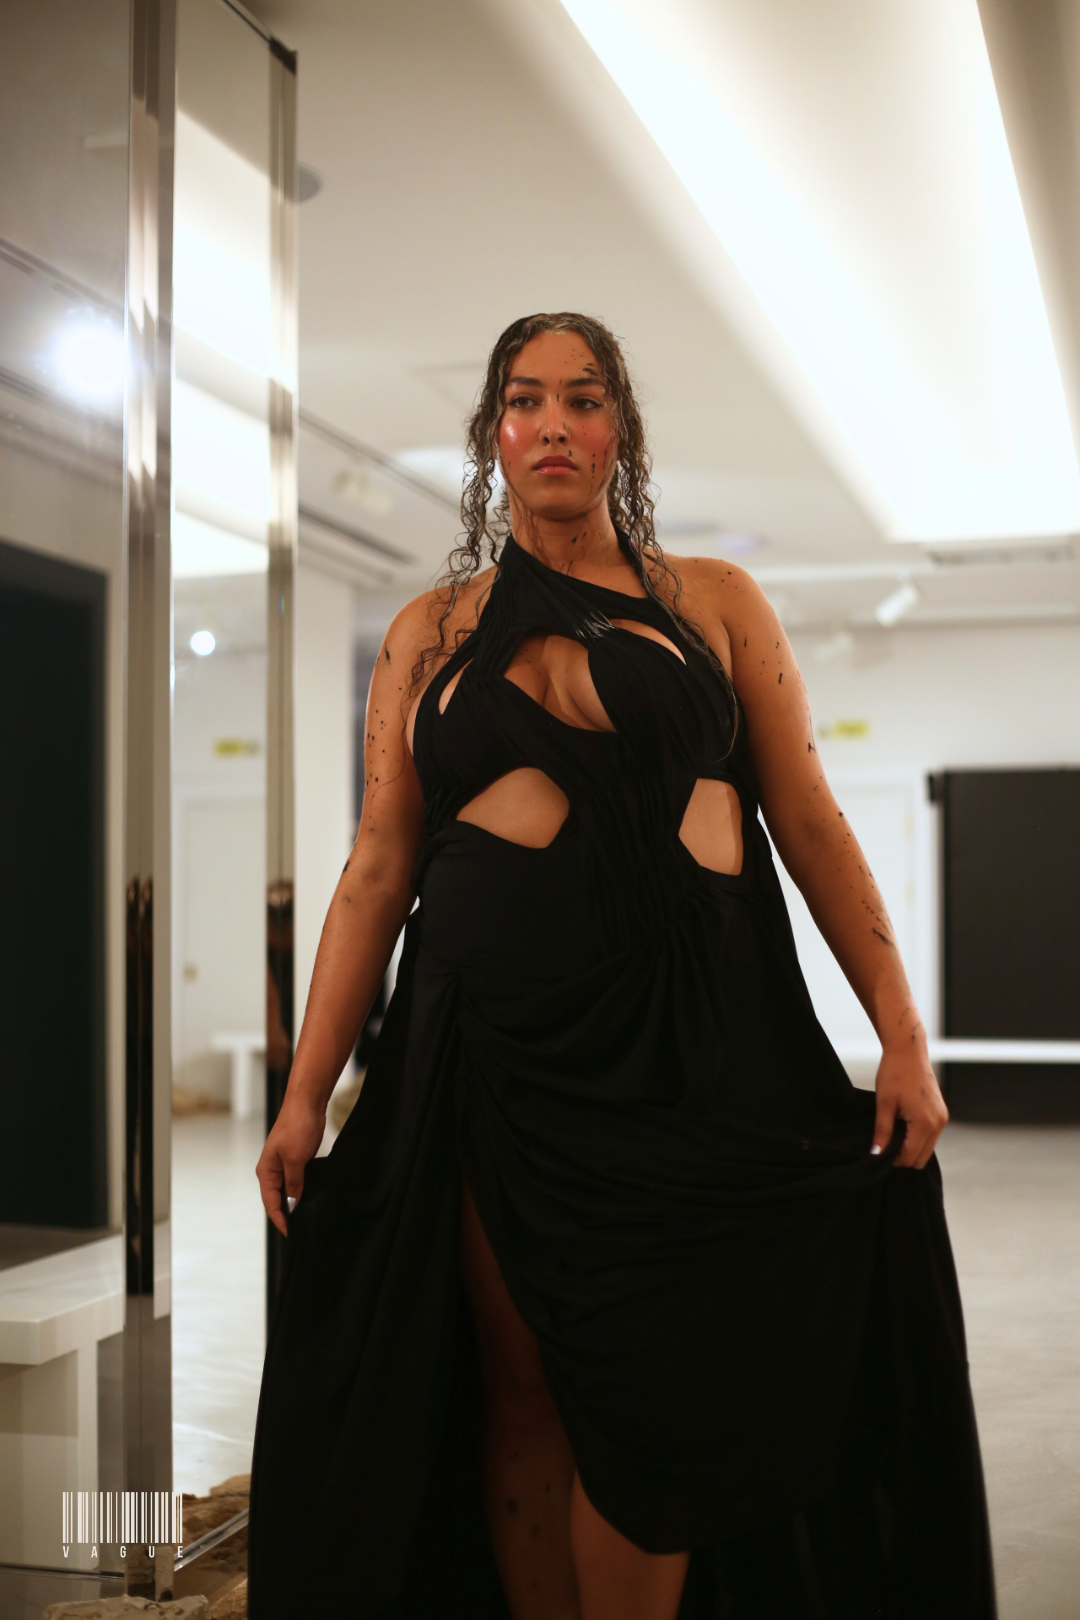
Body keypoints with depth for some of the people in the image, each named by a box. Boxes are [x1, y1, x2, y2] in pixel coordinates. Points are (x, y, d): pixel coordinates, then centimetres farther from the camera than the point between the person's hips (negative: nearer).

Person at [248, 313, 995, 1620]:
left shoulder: (715, 602, 10)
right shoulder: (430, 632, 12)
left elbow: (810, 823, 6)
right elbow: (378, 867, 9)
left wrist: (903, 1033, -2)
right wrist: (306, 1094, 3)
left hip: (695, 1031, 0)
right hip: (496, 1039, 1)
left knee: (665, 1402, 0)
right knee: (525, 1387, 5)